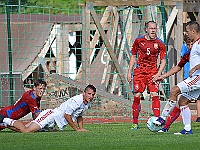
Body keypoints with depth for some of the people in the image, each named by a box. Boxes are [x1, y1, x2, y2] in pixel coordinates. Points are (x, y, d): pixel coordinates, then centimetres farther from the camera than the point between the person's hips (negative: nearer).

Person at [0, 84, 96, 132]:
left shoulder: (87, 104, 11)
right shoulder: (76, 100, -18)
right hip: (51, 115, -9)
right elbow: (67, 115, -19)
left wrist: (81, 128, 14)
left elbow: (79, 116, 29)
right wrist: (76, 129, -13)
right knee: (26, 130, -22)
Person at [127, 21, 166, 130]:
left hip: (152, 72, -1)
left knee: (154, 95, -13)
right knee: (137, 96, -2)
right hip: (139, 71, 1)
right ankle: (135, 123, 8)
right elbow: (133, 56, 11)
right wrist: (129, 72, 6)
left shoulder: (160, 44, -2)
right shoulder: (139, 41, 1)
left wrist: (158, 74, -13)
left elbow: (163, 61, 0)